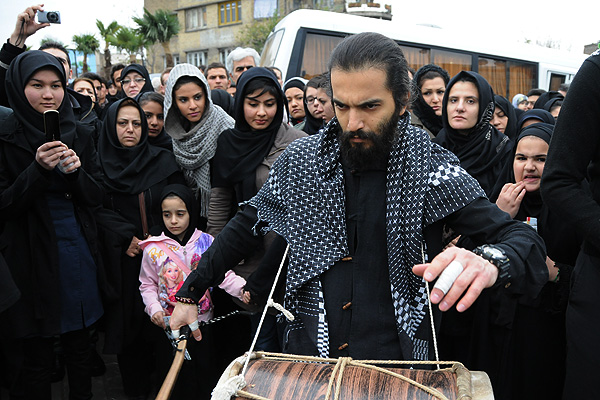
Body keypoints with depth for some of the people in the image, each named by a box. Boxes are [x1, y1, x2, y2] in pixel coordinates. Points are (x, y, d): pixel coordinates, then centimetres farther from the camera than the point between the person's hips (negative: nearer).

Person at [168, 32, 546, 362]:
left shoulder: (432, 168, -13)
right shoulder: (300, 161, -4)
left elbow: (524, 240, -18)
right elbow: (245, 228, 9)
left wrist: (489, 261, -42)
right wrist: (189, 293, 8)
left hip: (399, 365, -2)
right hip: (308, 356, 3)